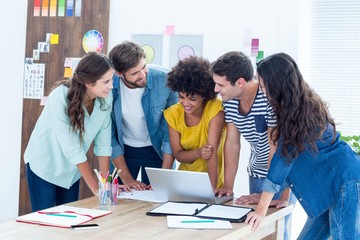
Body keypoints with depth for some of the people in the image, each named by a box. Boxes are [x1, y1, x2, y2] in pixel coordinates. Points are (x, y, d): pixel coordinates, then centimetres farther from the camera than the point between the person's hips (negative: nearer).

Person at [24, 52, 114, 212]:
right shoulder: (60, 98, -29)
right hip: (44, 166, -4)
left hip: (72, 169, 4)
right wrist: (96, 188, -27)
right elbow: (72, 148, -29)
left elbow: (103, 142, -12)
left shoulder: (106, 97, -16)